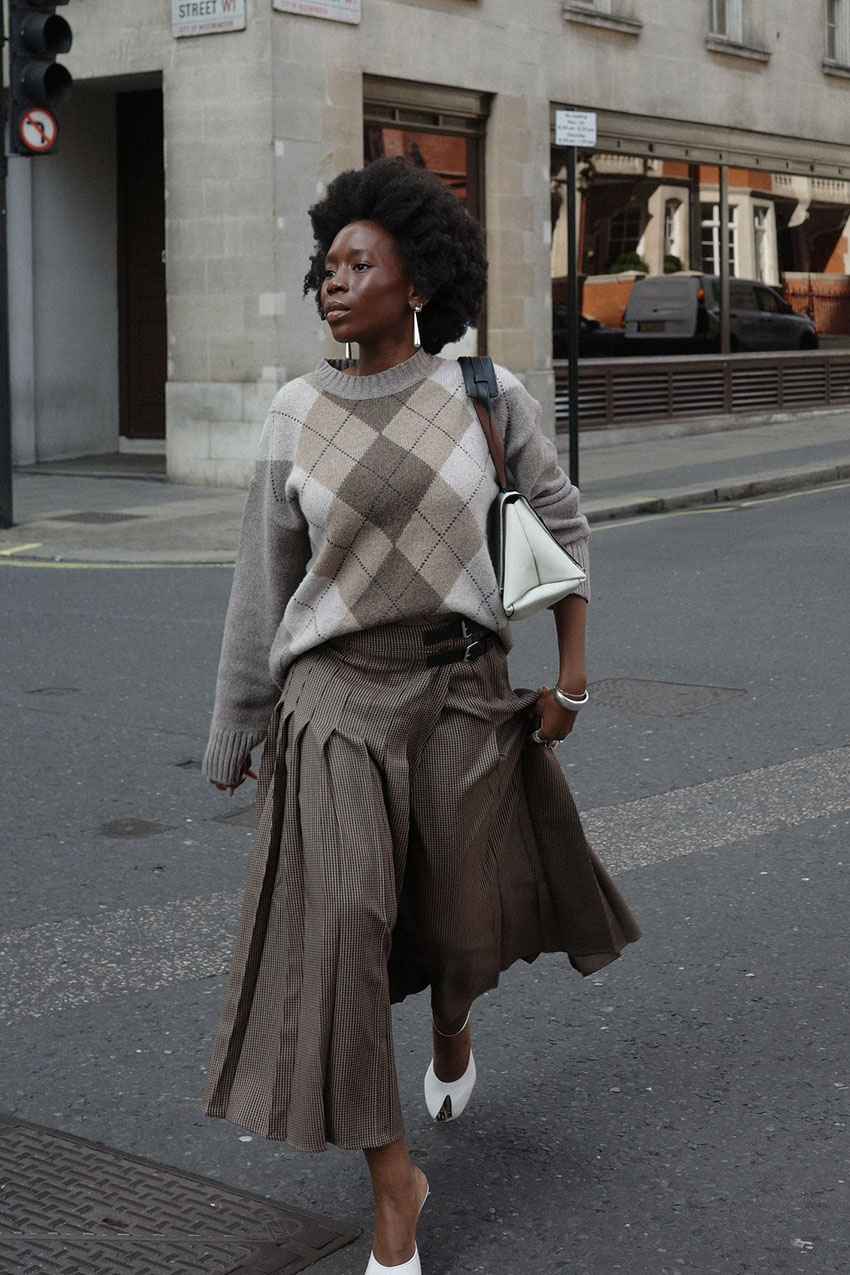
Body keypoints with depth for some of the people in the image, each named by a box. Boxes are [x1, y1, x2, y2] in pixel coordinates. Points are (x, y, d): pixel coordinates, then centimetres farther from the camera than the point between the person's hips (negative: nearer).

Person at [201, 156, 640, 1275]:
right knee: (340, 919, -13)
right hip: (338, 693, 0)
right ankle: (393, 1182, 0)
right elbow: (266, 580, 6)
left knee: (462, 912, 14)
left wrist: (572, 676, 2)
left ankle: (454, 1027, 52)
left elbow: (562, 526, 6)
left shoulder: (486, 394, -4)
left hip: (466, 690, 0)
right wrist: (236, 728, 10)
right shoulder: (297, 413, -1)